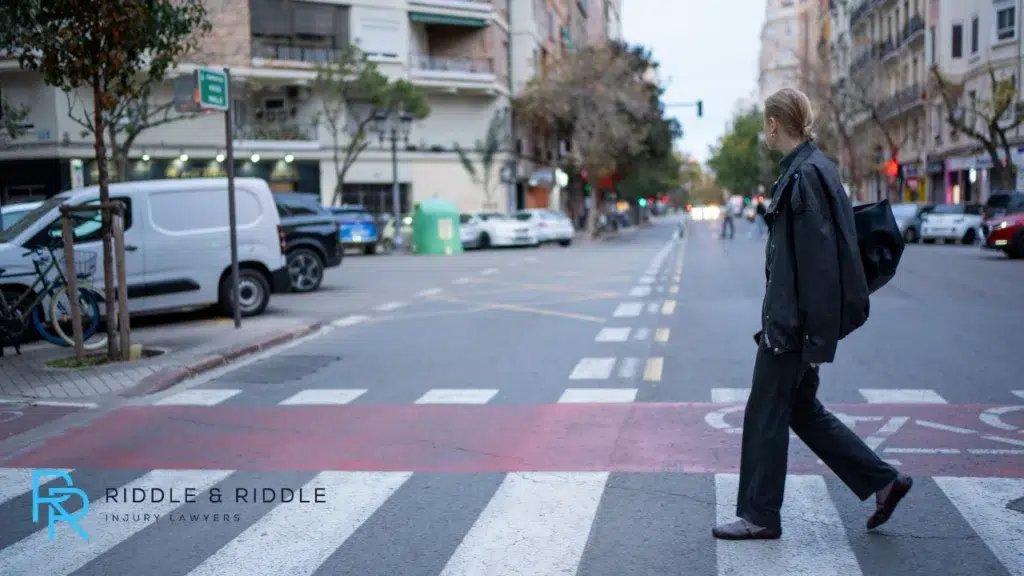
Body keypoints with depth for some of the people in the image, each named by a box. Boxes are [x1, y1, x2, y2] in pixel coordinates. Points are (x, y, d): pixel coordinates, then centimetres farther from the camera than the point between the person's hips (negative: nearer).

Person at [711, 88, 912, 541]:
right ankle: (883, 481, 24)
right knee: (801, 408, 18)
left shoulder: (806, 175, -18)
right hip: (791, 319, 10)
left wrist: (819, 337, -21)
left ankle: (759, 516, 16)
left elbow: (819, 259, -22)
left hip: (792, 321, -10)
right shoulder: (808, 169, 12)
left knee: (765, 414, 2)